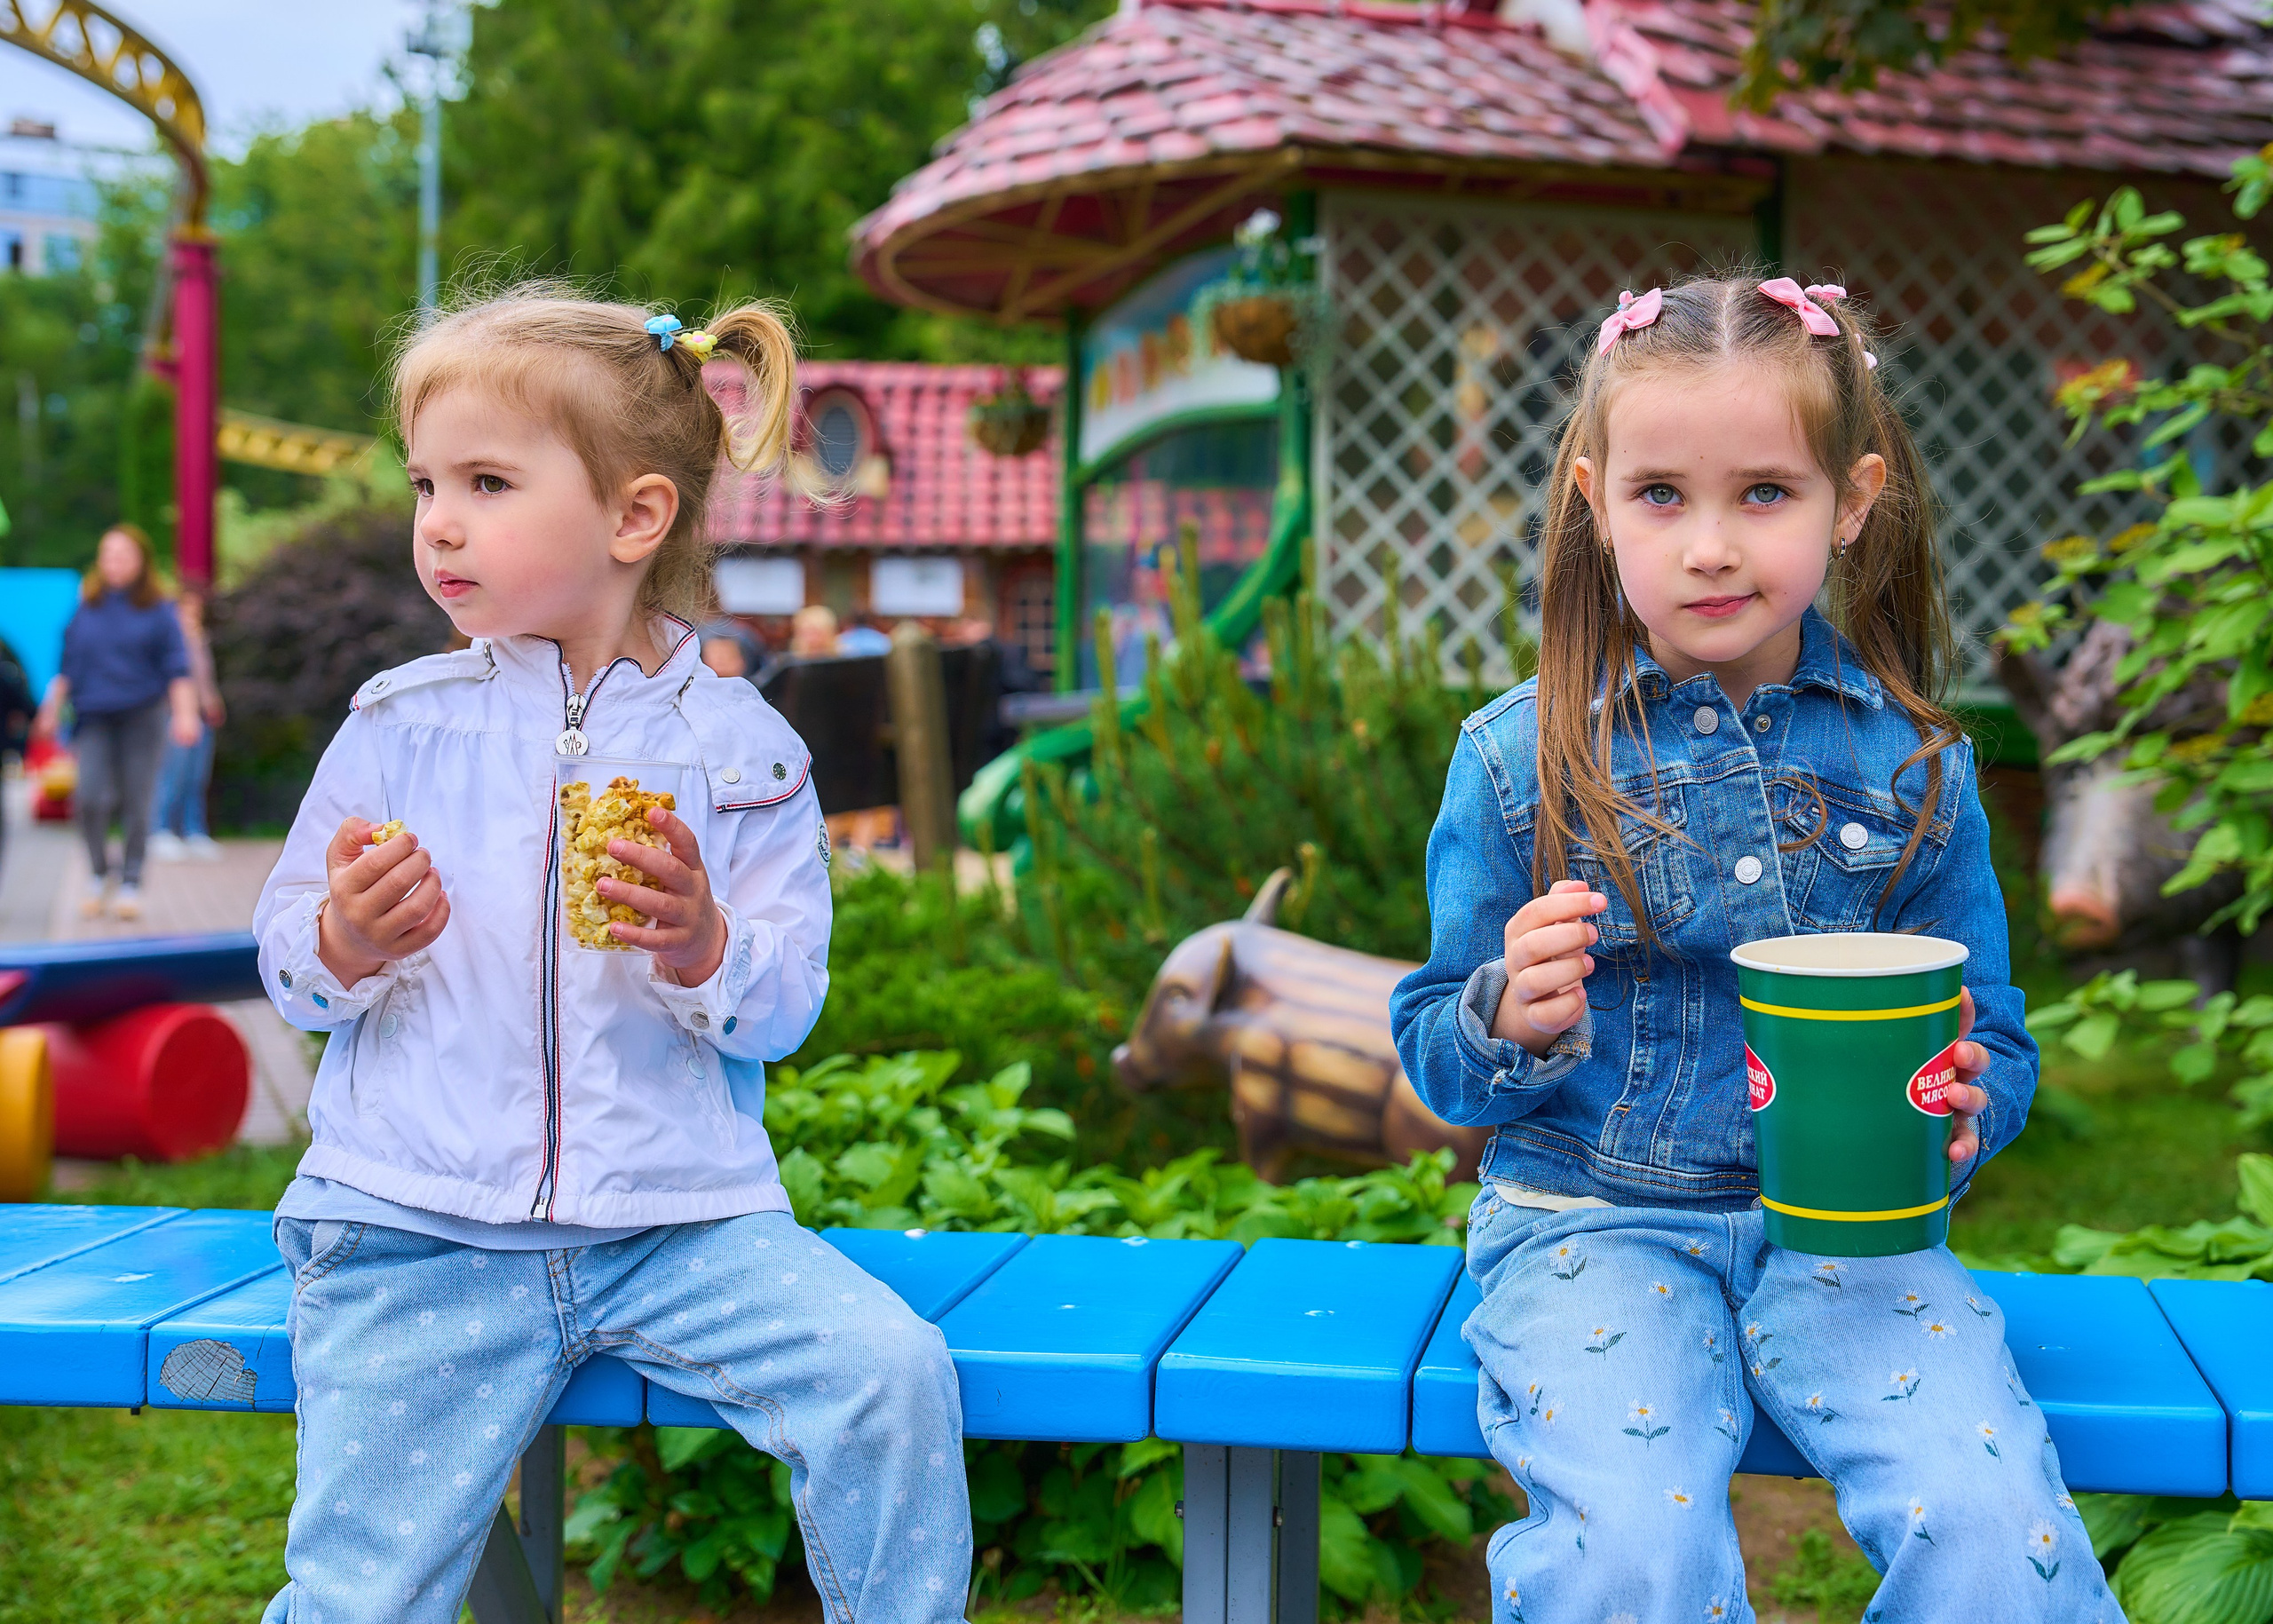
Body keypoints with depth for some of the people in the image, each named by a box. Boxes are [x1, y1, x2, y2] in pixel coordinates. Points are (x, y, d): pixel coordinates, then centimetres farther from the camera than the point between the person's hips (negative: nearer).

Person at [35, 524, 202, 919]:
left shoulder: (157, 610, 1)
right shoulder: (86, 606, 7)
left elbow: (177, 666, -1)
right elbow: (68, 662, 14)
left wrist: (185, 714, -11)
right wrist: (52, 709, 13)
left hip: (142, 713, -1)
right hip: (95, 716, 1)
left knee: (136, 801, 0)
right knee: (91, 797, -13)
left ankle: (131, 886, 12)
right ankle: (98, 875, 9)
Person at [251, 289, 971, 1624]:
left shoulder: (741, 747, 3)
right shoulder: (401, 722, 5)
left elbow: (785, 1007, 2)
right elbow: (288, 965, 9)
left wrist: (705, 950, -19)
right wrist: (349, 944, -13)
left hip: (681, 1219, 0)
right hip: (415, 1231, 0)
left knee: (891, 1371, -19)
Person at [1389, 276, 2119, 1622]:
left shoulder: (1913, 765, 3)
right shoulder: (1521, 758, -1)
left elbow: (1991, 1033, 10)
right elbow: (1435, 1055, 5)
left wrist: (1970, 1099, -14)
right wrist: (1509, 1023, -18)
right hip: (1592, 1218, -1)